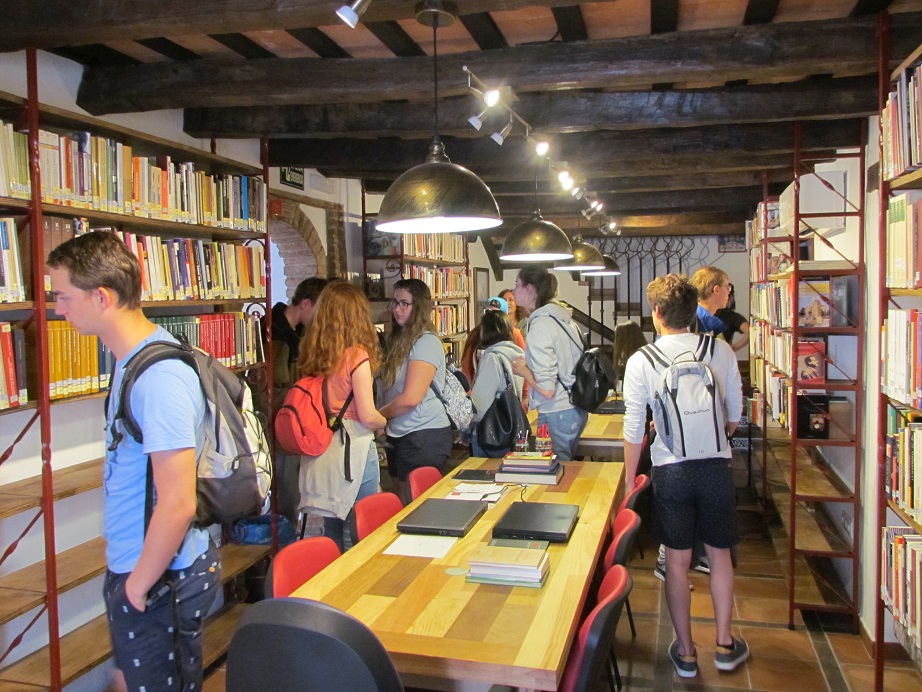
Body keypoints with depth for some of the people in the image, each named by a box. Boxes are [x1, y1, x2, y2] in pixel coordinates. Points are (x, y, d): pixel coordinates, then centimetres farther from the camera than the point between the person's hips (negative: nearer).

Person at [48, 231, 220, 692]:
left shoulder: (159, 379, -27)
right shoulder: (133, 358, 4)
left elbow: (178, 504, -28)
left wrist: (138, 585, -15)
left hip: (160, 579, -9)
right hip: (134, 566, 9)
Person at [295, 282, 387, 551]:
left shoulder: (311, 355, 3)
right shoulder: (356, 356, -14)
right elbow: (368, 416, -15)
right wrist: (383, 422, 4)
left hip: (320, 454, 6)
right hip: (353, 450, -6)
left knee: (332, 534, 16)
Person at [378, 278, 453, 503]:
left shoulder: (426, 342, -15)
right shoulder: (399, 340, 13)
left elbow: (411, 398, -20)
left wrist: (377, 416, -6)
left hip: (425, 436, -9)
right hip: (401, 434, 9)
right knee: (405, 503, 16)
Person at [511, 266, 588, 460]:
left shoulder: (540, 326, -19)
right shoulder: (562, 318, 7)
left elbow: (547, 388, -23)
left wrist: (523, 370, -6)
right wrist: (529, 365, 13)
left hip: (557, 415, -9)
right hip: (576, 410, 9)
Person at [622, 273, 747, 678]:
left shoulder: (641, 361, -8)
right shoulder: (721, 351, -2)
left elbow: (634, 429, -5)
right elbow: (735, 416, 7)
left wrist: (629, 479, 7)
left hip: (670, 470, -2)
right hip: (717, 467, 2)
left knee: (678, 561, 11)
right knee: (719, 554, 19)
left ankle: (685, 652, 24)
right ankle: (724, 645, 30)